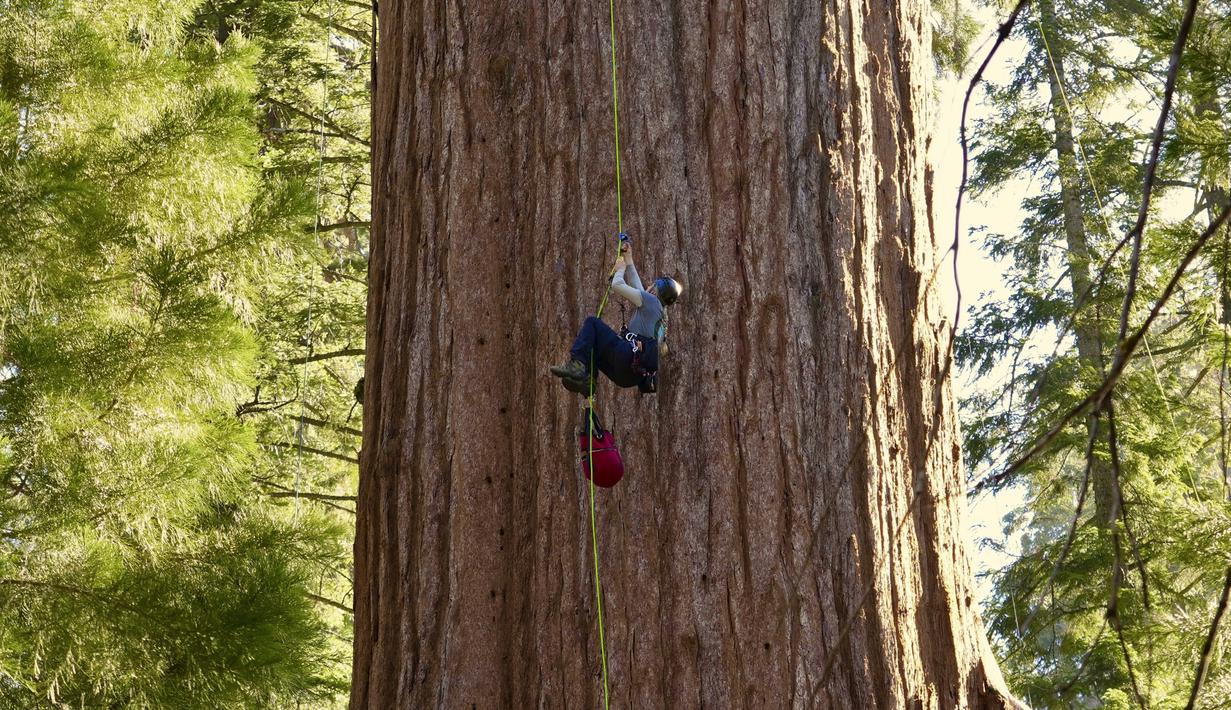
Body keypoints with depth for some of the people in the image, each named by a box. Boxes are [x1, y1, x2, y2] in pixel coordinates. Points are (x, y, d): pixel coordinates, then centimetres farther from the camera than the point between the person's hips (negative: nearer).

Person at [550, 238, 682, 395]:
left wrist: (620, 268, 18)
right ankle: (583, 380, 1)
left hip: (628, 357, -9)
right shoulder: (661, 311, 27)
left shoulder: (651, 300, 2)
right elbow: (636, 286, 37)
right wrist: (628, 260, 41)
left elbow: (617, 286, -2)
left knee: (592, 322, -1)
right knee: (592, 346, 26)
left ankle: (576, 363, -18)